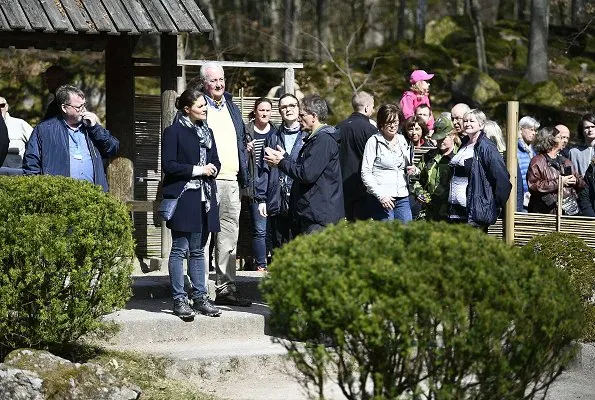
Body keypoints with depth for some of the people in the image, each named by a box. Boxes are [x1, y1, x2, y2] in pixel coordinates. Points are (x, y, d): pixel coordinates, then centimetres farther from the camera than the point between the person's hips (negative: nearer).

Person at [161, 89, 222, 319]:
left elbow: (215, 162, 21)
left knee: (198, 250, 11)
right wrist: (197, 170, -14)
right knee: (180, 250, -3)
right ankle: (179, 300, -1)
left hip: (205, 198, 7)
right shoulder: (174, 132, -6)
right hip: (183, 198, -7)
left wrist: (212, 169, -3)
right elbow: (168, 165, -13)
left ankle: (199, 297, 15)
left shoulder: (206, 132, 16)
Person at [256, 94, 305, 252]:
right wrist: (261, 198, 6)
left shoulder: (308, 135, 5)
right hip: (277, 202, 3)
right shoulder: (273, 137, 14)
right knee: (278, 251, 6)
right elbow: (265, 169, 12)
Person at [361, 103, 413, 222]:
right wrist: (381, 195, -16)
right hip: (381, 199, -5)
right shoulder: (374, 142, -3)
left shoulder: (402, 140, 15)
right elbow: (365, 173, -7)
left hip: (402, 198, 5)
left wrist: (410, 170, 3)